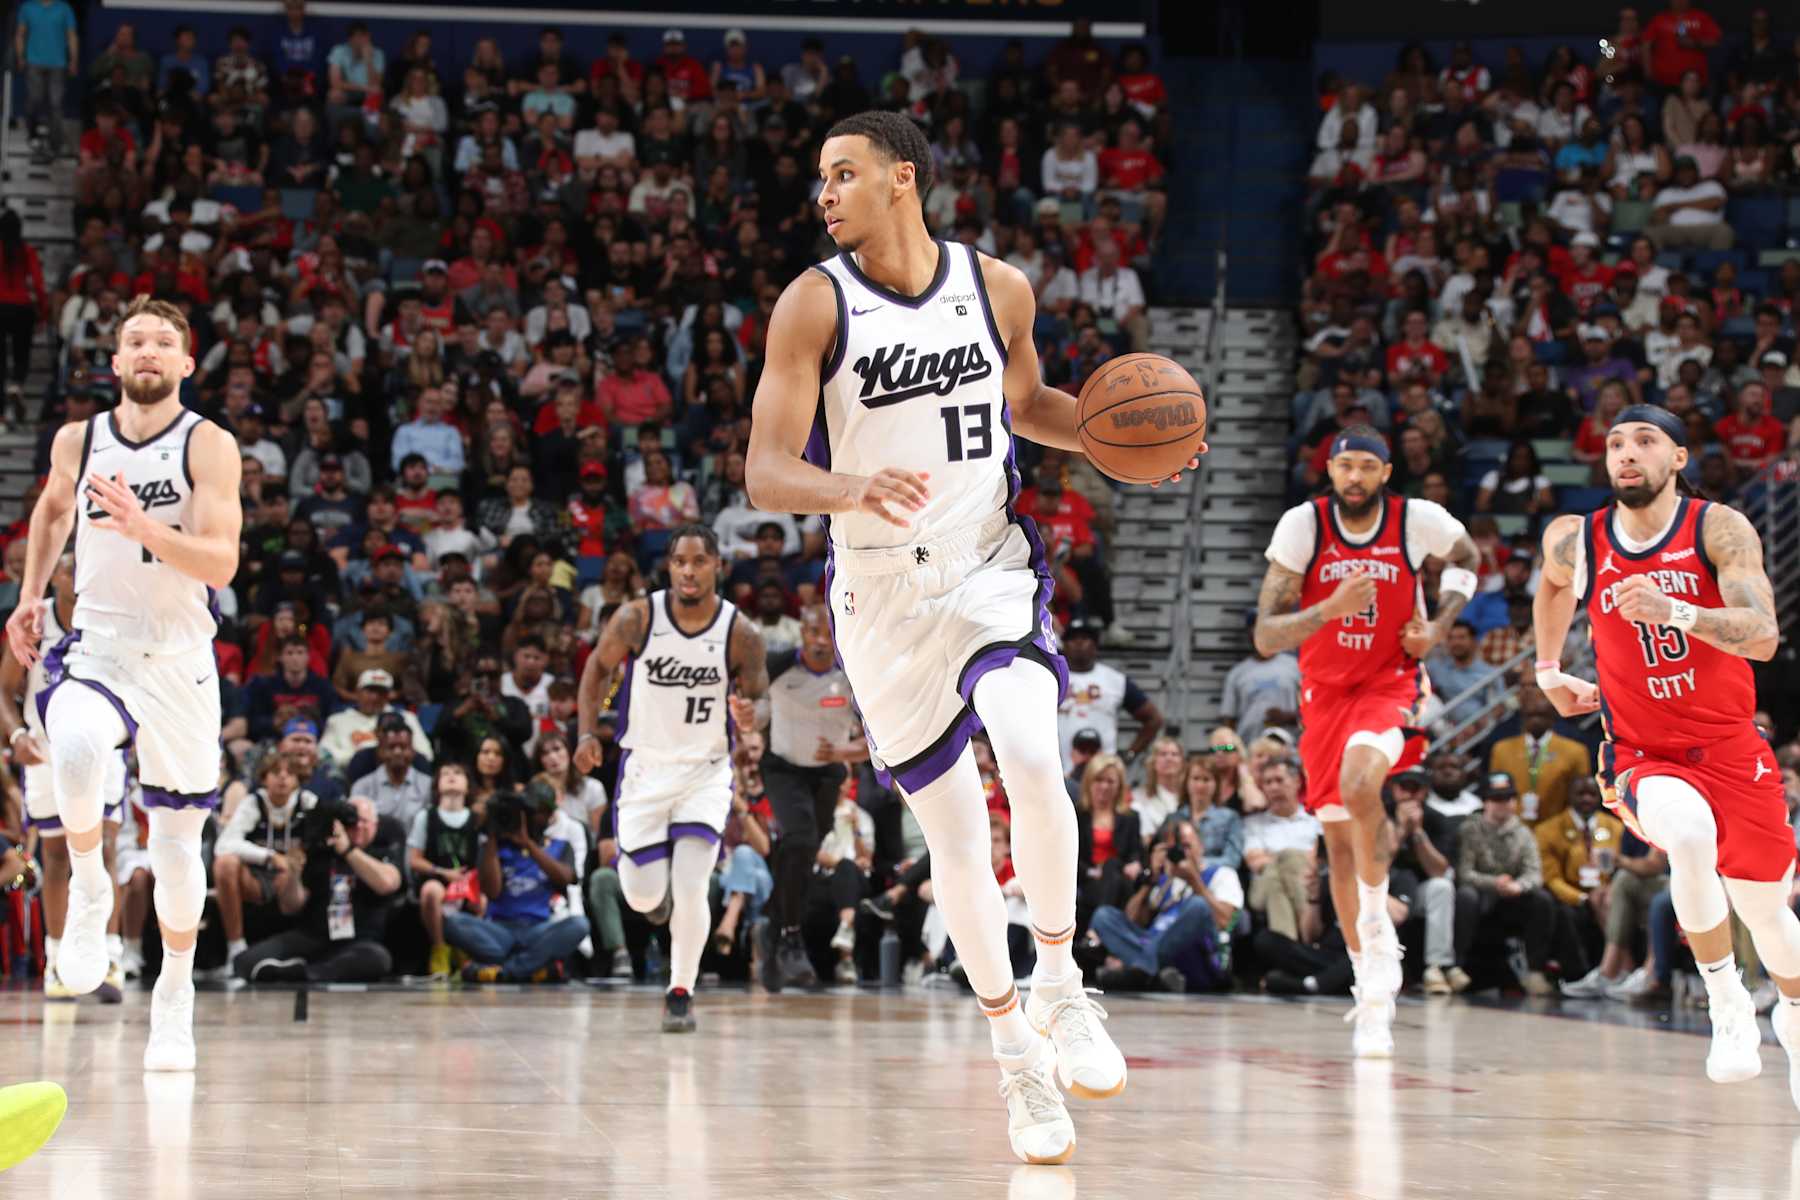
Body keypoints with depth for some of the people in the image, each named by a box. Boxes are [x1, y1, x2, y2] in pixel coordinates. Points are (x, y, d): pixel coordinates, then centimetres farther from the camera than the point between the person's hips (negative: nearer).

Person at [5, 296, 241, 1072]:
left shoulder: (210, 447, -7)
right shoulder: (77, 442, 2)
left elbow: (221, 565, -17)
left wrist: (145, 529, -31)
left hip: (179, 657, 0)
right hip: (95, 645, 1)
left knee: (177, 838, 7)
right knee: (75, 747, -34)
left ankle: (175, 994, 26)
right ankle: (88, 890, -10)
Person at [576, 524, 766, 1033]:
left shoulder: (741, 634, -12)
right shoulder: (636, 618, -11)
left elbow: (759, 697, 1)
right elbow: (599, 666, 6)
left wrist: (749, 717, -23)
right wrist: (587, 731, -4)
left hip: (706, 771, -1)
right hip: (644, 766, 1)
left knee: (690, 888, -17)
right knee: (643, 897, 3)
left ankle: (681, 994, 0)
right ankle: (656, 881, 42)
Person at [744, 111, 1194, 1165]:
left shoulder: (998, 287, -1)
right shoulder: (815, 304, -9)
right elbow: (767, 473, -14)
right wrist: (851, 490, -34)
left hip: (991, 569, 0)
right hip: (883, 593, 0)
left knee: (1034, 764, -26)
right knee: (956, 838, 2)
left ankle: (1058, 982, -6)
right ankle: (1016, 1050, 18)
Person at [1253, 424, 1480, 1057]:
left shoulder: (1419, 521, -13)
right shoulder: (1303, 525, -14)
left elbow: (1467, 558, 12)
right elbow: (1266, 636, -16)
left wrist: (1439, 627, -3)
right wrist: (1331, 609, -33)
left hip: (1389, 683, -2)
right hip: (1324, 690, 2)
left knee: (1358, 782, -33)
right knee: (1339, 841, 6)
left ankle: (1377, 928, -15)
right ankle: (1371, 992, 17)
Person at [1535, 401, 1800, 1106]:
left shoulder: (1720, 529, -11)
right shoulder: (1575, 541, -2)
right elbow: (1553, 584, 25)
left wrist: (1675, 611, -38)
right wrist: (1547, 671, 23)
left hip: (1731, 750, 0)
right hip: (1643, 757, 0)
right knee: (1689, 834, -35)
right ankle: (1727, 1003, -18)